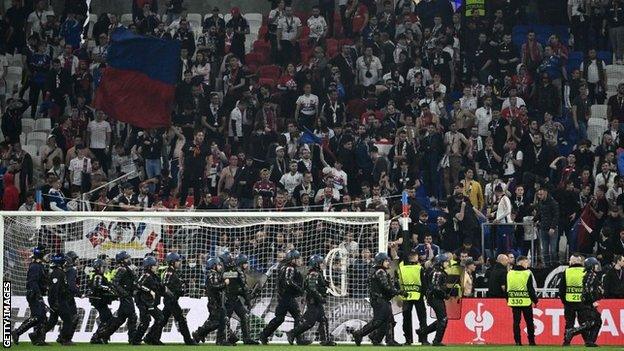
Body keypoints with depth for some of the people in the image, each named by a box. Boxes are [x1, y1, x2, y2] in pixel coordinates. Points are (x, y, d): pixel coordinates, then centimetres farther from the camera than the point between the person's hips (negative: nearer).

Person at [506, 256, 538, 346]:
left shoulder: (510, 273, 6)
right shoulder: (527, 273, -8)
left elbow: (507, 288, 10)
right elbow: (531, 289, -9)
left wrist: (508, 300, 19)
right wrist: (535, 300, 1)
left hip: (514, 301, 4)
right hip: (526, 301, -3)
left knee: (516, 322, 6)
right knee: (529, 322, 7)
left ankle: (517, 341, 2)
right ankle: (531, 341, 9)